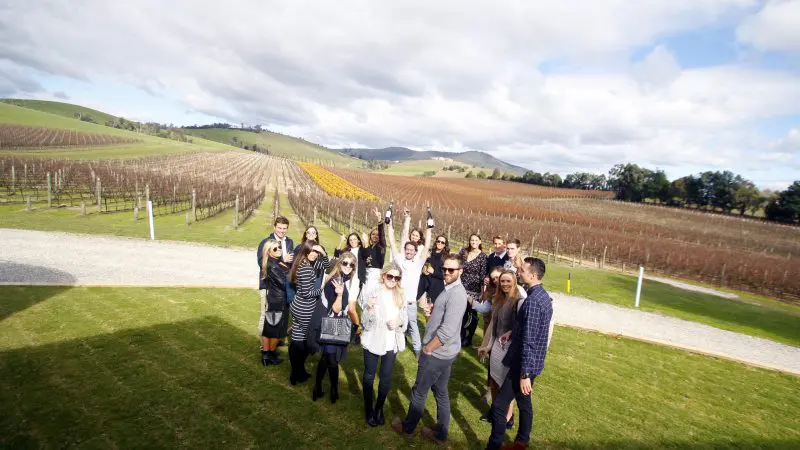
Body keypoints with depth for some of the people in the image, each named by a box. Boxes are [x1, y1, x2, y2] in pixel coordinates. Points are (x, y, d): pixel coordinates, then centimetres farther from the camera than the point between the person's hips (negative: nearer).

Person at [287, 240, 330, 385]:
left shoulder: (307, 263, 4)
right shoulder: (306, 268, -24)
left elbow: (326, 265, 12)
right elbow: (307, 293, -24)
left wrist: (323, 253, -5)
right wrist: (322, 290, -10)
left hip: (298, 306, 9)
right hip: (305, 309, -9)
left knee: (296, 340, 16)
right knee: (301, 342, 6)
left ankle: (297, 372, 30)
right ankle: (298, 375, 22)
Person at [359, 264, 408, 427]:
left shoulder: (400, 296, 0)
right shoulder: (372, 293, -13)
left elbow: (405, 320, 7)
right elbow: (366, 323, -13)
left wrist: (398, 322, -15)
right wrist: (370, 308, -32)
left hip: (391, 343, 3)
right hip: (373, 341, -3)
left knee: (386, 378, 13)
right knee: (369, 376, 13)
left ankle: (379, 408, 35)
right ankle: (368, 409, 33)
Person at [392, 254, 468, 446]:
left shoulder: (456, 294, -25)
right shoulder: (451, 289, 7)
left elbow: (447, 331, -29)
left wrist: (427, 348, -17)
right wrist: (433, 310, 1)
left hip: (436, 353, -9)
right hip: (445, 352, 9)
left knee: (419, 392, 11)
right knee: (441, 393, 20)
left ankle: (407, 427, 32)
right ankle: (440, 434, 34)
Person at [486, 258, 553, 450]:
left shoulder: (532, 300, -25)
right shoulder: (543, 295, 6)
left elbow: (529, 341, -26)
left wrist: (524, 374, -24)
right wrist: (512, 333, 11)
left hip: (525, 364, -10)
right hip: (533, 362, 10)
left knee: (499, 405, -3)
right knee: (524, 403, 23)